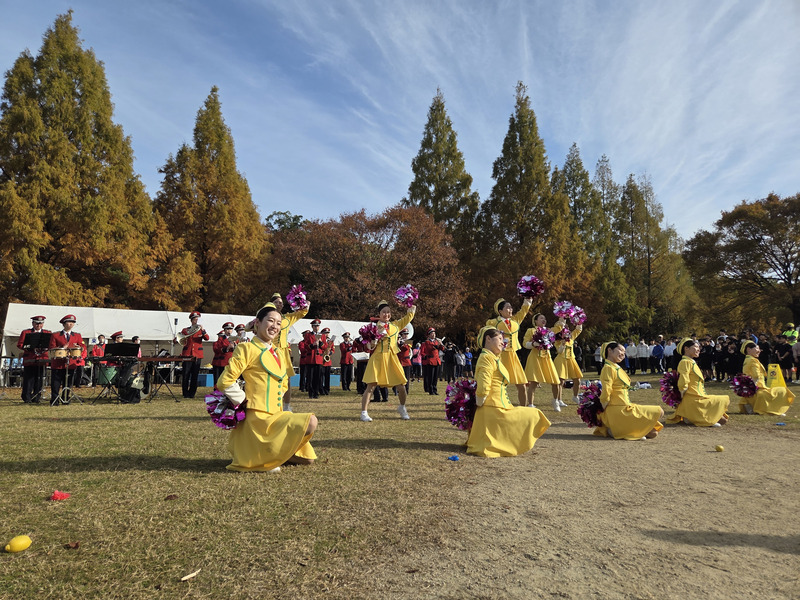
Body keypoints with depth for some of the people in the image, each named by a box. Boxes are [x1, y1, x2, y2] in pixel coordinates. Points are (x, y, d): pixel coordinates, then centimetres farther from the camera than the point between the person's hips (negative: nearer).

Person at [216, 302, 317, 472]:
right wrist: (245, 401, -9)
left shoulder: (277, 354, 14)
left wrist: (276, 400, 12)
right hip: (259, 416, -8)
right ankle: (268, 457, -7)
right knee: (310, 421, -25)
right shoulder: (247, 348, -8)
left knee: (307, 458, 10)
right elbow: (225, 382, -14)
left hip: (277, 415, 8)